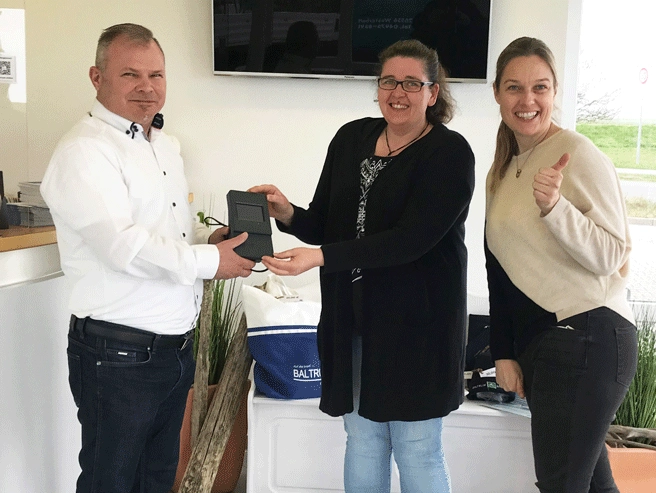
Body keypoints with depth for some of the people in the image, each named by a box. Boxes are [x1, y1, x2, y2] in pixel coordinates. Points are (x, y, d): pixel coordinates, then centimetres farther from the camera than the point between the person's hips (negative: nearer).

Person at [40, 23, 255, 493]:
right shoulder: (84, 152, -17)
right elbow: (123, 245, -26)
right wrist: (209, 261, -18)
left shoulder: (166, 145, 12)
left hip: (178, 346, 8)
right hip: (119, 356, -8)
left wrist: (209, 238, 2)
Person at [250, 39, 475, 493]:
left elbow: (411, 239, -22)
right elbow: (325, 225, 9)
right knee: (362, 440, 15)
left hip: (416, 320, -5)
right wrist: (288, 215, -14)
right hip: (353, 316, 5)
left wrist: (320, 257, -29)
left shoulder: (450, 153, -11)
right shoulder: (351, 139, 6)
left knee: (416, 450, 5)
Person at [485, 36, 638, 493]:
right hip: (536, 342, 7)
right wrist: (504, 352, 11)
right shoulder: (504, 168, 13)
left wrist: (553, 206, -29)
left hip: (586, 340, -7)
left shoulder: (578, 155, -11)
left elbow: (611, 256, -15)